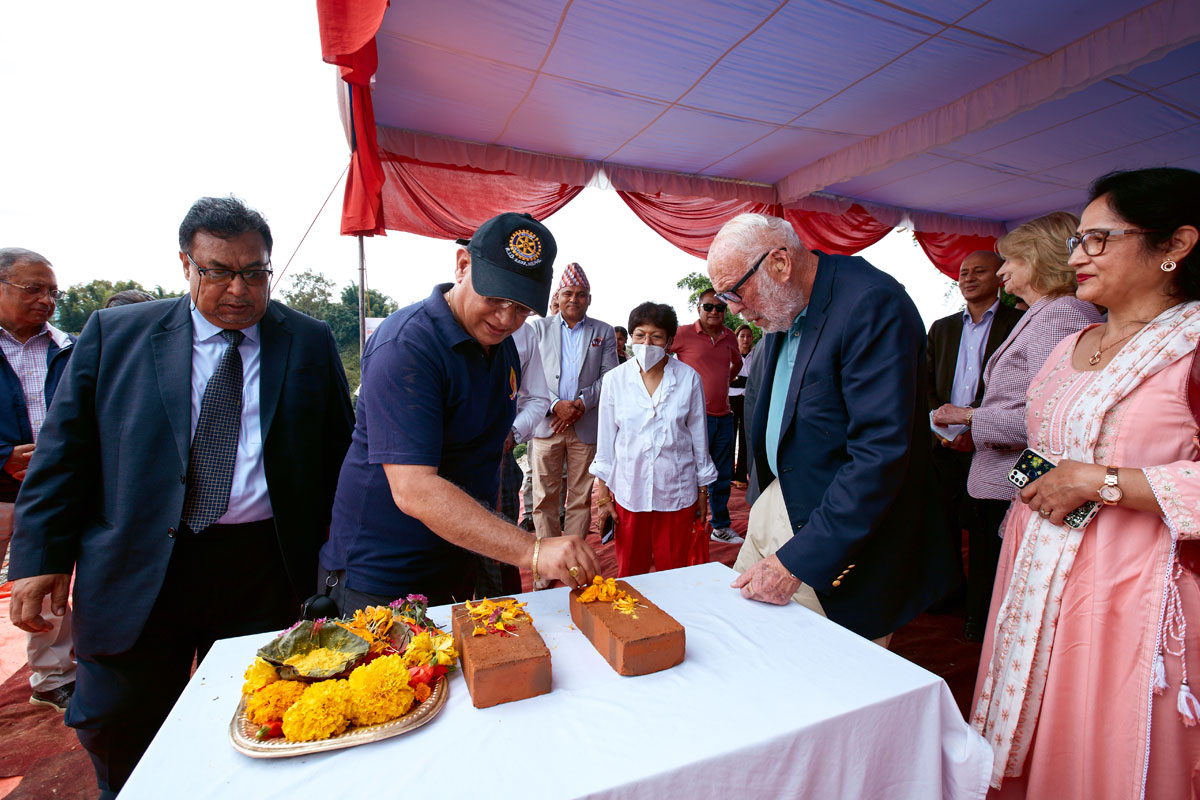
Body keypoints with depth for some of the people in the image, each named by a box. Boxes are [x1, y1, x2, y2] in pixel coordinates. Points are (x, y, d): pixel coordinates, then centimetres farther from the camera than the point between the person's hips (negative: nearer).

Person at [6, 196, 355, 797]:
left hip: (267, 569, 0)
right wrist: (41, 556, -2)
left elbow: (337, 454, 3)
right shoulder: (114, 333, 4)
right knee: (116, 736, 16)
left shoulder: (310, 342, 2)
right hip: (136, 571, 1)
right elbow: (64, 450, 5)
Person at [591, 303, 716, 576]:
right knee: (630, 575, 11)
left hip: (677, 491, 0)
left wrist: (703, 492, 9)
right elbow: (605, 440, 4)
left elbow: (699, 437, 5)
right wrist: (602, 495, 4)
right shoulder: (615, 379, -2)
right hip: (629, 490, 1)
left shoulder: (689, 378, -3)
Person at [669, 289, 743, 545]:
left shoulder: (729, 336, 11)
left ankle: (721, 527, 29)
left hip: (724, 416, 6)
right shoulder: (684, 334, -6)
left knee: (722, 475, 14)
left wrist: (725, 381, 16)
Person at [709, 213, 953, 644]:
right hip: (775, 504, 8)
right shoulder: (783, 308, 5)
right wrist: (762, 488, 15)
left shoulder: (872, 304, -20)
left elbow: (881, 455, -25)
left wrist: (798, 561, -23)